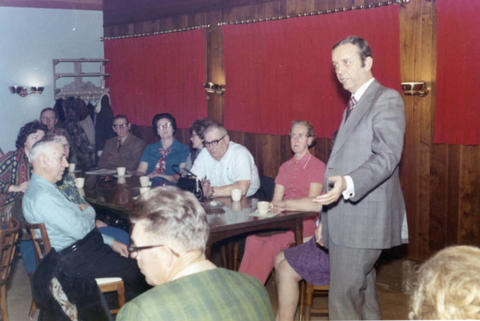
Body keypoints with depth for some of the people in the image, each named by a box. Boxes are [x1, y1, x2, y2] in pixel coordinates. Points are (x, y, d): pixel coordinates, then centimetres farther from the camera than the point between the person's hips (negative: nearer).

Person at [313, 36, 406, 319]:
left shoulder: (387, 99, -8)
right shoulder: (353, 106, 21)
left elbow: (387, 156, -19)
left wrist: (348, 183, -36)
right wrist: (326, 222, 21)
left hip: (365, 219, -9)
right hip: (345, 221, 9)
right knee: (363, 298, 15)